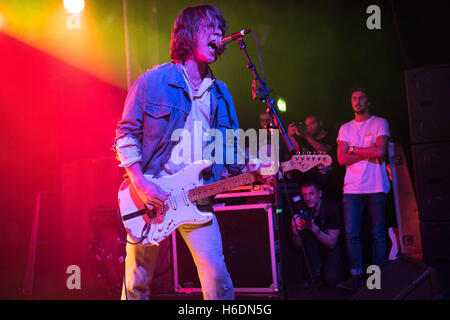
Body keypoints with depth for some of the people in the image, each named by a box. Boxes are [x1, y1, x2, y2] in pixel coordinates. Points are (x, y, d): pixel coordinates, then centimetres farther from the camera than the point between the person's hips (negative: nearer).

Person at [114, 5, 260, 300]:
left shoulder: (220, 94, 11)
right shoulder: (152, 82, -4)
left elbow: (230, 148, 12)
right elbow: (126, 134, -2)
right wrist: (140, 183, -13)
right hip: (149, 197, -3)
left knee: (218, 280, -8)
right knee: (138, 281, 7)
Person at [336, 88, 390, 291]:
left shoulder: (380, 123, 5)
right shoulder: (345, 128, 15)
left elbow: (380, 152, -11)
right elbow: (341, 159, 3)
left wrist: (353, 149, -1)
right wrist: (369, 153, -5)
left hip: (376, 187, -3)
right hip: (352, 188, 3)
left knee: (377, 234, -1)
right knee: (351, 234, -4)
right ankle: (356, 276, 0)